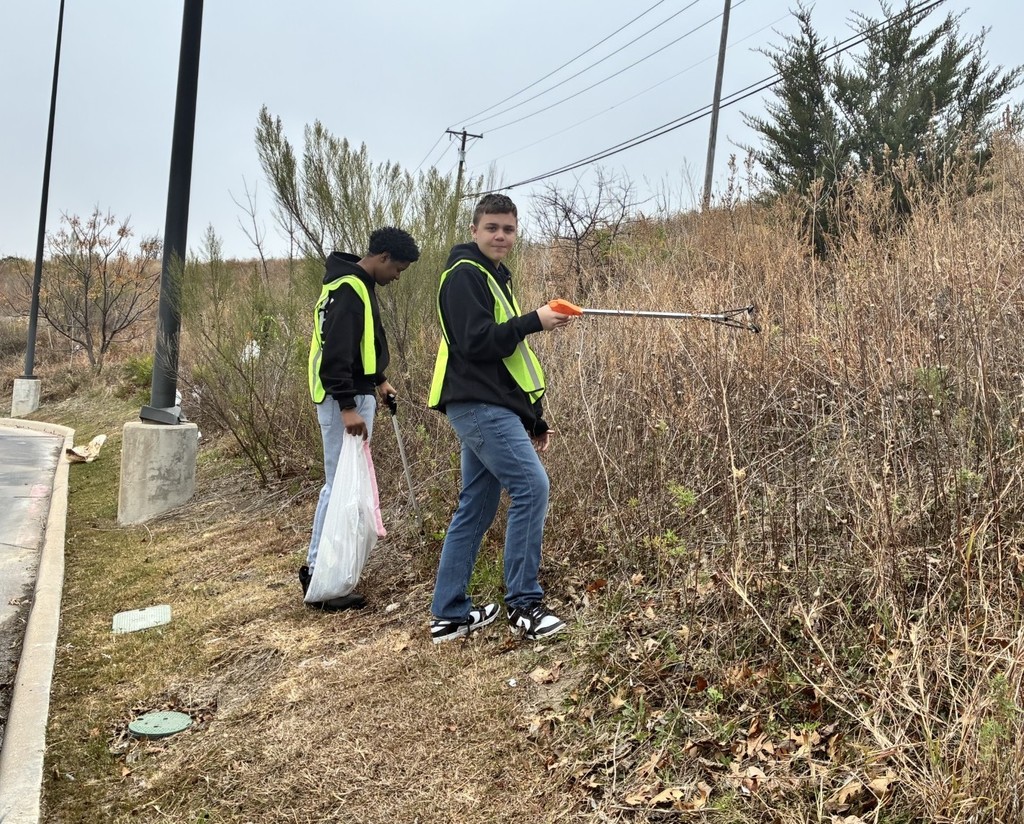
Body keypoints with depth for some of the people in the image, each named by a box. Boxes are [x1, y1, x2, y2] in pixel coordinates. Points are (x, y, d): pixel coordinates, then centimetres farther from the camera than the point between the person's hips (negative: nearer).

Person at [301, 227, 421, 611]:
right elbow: (336, 350, -24)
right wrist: (348, 406, -28)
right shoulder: (348, 288, -17)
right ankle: (320, 577, -1)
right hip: (344, 401, -11)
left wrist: (377, 380, 24)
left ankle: (320, 567, 23)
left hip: (354, 395, 11)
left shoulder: (358, 285, 16)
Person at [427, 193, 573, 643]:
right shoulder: (464, 274, -7)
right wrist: (535, 321, -16)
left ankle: (448, 614, 15)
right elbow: (476, 341, -19)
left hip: (489, 408, 10)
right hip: (479, 407, -10)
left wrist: (534, 419, 22)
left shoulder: (494, 278, 23)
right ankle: (523, 605, -8)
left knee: (476, 508, 9)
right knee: (532, 487, -15)